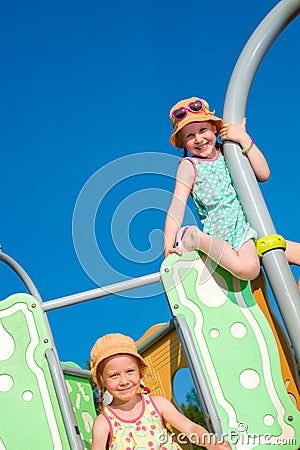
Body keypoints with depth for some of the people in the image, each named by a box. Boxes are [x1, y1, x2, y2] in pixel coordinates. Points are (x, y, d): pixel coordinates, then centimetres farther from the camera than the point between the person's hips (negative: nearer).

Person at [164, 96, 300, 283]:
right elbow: (177, 207, -10)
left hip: (249, 228, 6)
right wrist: (168, 247, -20)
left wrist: (244, 139, -4)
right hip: (223, 231, -6)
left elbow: (263, 174, 2)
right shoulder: (189, 166, -3)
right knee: (248, 267, -37)